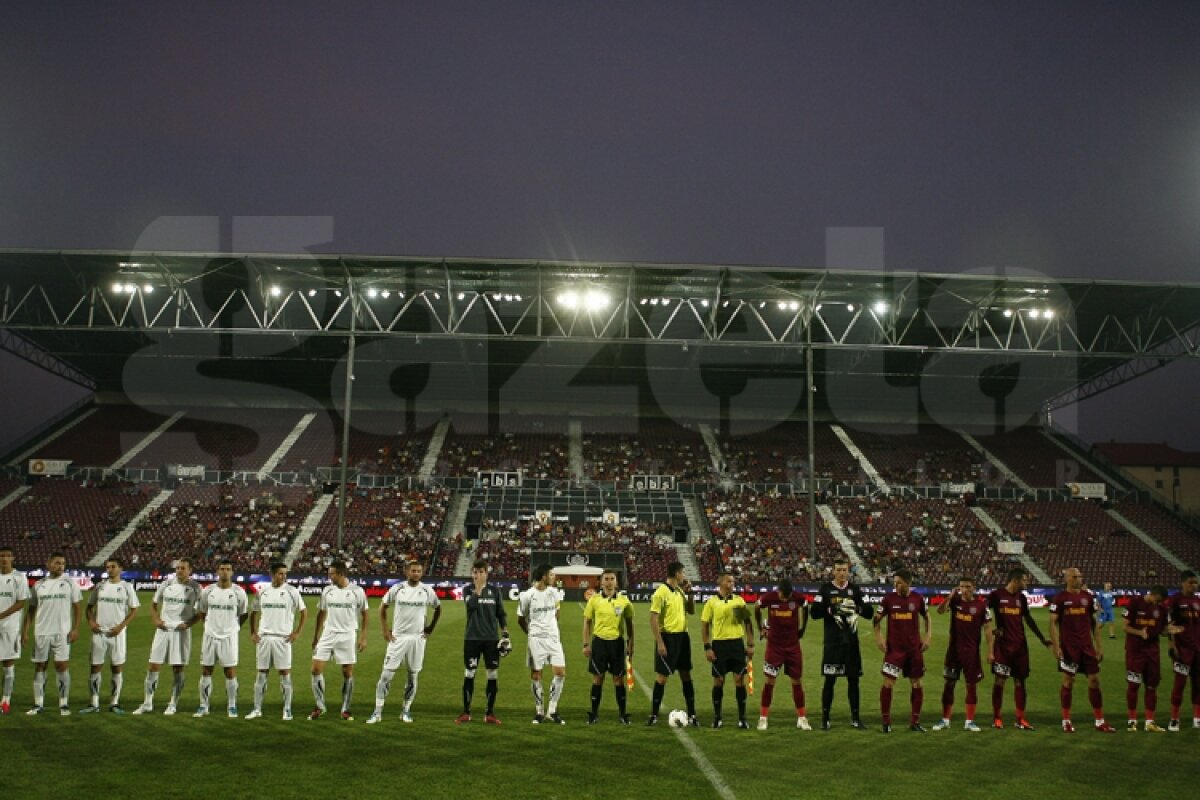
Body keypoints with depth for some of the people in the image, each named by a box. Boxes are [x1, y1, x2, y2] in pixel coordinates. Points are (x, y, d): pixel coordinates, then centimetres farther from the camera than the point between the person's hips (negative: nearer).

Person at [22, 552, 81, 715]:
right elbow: (32, 609, 10)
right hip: (41, 633, 3)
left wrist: (76, 629, -8)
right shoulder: (39, 585, 8)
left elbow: (76, 607, 2)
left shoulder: (70, 583, 2)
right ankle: (38, 704, 13)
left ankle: (64, 704, 2)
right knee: (39, 666, 6)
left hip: (62, 633, -3)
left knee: (62, 666, -4)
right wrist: (26, 631, 3)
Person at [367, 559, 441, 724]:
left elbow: (438, 609, 14)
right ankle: (378, 712, 2)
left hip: (417, 638, 1)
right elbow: (383, 607, 9)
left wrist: (431, 628, 8)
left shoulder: (427, 591, -1)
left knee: (413, 676, 6)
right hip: (397, 637, -1)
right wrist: (385, 630, 3)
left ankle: (406, 711, 18)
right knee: (386, 675, -4)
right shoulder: (397, 588, -3)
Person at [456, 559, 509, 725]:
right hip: (472, 638, -1)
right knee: (469, 674, 3)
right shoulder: (468, 589, 1)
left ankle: (490, 713, 11)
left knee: (493, 675, 2)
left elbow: (501, 614, 9)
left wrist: (505, 634, 2)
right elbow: (472, 605, -18)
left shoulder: (495, 591, 5)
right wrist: (478, 588, -15)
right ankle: (466, 713, 13)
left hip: (491, 638, 1)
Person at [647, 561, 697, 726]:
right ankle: (654, 715, 7)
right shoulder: (661, 592, -14)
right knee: (662, 676, -2)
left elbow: (692, 611, 19)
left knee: (686, 675, 9)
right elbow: (653, 619, -17)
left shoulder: (679, 591, 9)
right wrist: (660, 643, -21)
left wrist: (689, 593, 3)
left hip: (682, 636, 7)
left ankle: (691, 715, 15)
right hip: (668, 637, -7)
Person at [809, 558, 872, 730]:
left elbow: (869, 612, 5)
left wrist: (857, 608, -14)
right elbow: (815, 612, -9)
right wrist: (832, 610, -22)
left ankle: (855, 717, 16)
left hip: (851, 640, 3)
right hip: (832, 641, -3)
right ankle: (825, 718, 8)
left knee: (854, 679, 7)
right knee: (830, 680, 0)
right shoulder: (825, 588, -1)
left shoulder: (854, 589, 8)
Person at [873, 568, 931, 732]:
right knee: (888, 683, -8)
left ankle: (915, 722, 18)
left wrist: (928, 636, 3)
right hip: (894, 648, -2)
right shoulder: (889, 598, -4)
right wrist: (878, 637, -8)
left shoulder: (918, 599, 0)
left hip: (914, 648, 2)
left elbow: (926, 617, 14)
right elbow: (877, 618, 3)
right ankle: (886, 722, 4)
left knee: (916, 684, 7)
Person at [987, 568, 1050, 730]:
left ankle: (1020, 719, 11)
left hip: (1020, 644, 5)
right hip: (1002, 644, -5)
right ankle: (996, 718, 6)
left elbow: (1028, 619, 20)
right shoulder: (996, 595, -6)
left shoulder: (1021, 597, 10)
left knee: (1020, 680, 5)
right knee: (1000, 679, -4)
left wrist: (1042, 638, 22)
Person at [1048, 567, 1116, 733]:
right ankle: (1066, 721, 11)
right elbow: (1053, 623, -6)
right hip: (1068, 647, -4)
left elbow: (1094, 623, 13)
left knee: (1094, 680, 3)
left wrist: (1098, 647, 10)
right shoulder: (1059, 598, -4)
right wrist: (1056, 646, -13)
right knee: (1068, 681, 1)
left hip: (1087, 646, 4)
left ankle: (1100, 721, 11)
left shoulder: (1088, 597, 9)